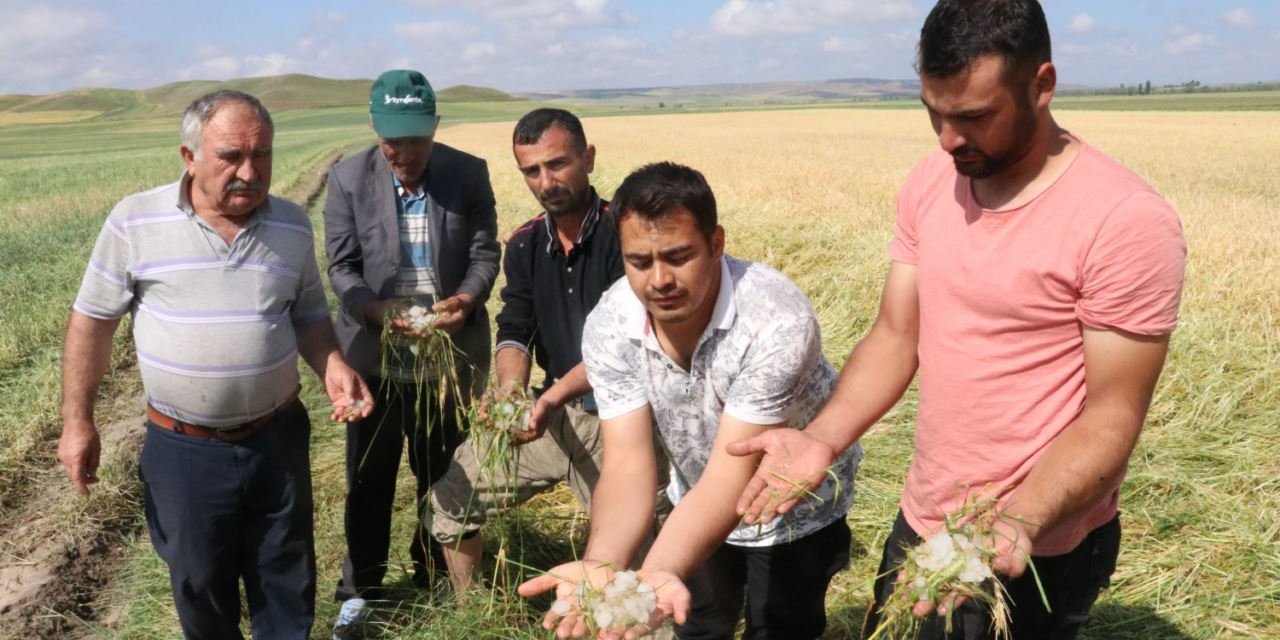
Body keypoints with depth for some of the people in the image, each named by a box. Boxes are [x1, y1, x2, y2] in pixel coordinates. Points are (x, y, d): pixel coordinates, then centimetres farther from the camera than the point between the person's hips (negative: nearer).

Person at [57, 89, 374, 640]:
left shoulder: (293, 226, -2)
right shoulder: (135, 222, -10)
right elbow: (92, 321, -2)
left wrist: (333, 367, -12)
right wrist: (77, 423, -2)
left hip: (278, 438, 2)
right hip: (183, 448, -1)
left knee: (287, 578, 17)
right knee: (199, 583, 17)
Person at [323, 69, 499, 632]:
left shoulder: (469, 173, -5)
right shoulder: (347, 179, -6)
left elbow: (484, 253, -3)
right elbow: (341, 268, -6)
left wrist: (467, 298, -24)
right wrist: (378, 311, -25)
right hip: (374, 353, 0)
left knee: (445, 475, 15)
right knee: (368, 478, 12)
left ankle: (437, 579, 36)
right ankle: (360, 589, 30)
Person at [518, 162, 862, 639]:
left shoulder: (777, 321, -37)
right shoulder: (609, 326, -24)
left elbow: (730, 476, -40)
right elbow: (627, 462, -29)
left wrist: (658, 572, -56)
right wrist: (602, 566, -48)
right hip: (699, 505, 4)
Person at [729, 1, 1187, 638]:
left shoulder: (1127, 222, -21)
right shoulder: (929, 183, -2)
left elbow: (1112, 412, -18)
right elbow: (896, 336, 1)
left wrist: (1018, 523, -32)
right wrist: (820, 437, -13)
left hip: (1038, 550, -6)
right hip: (920, 522, 6)